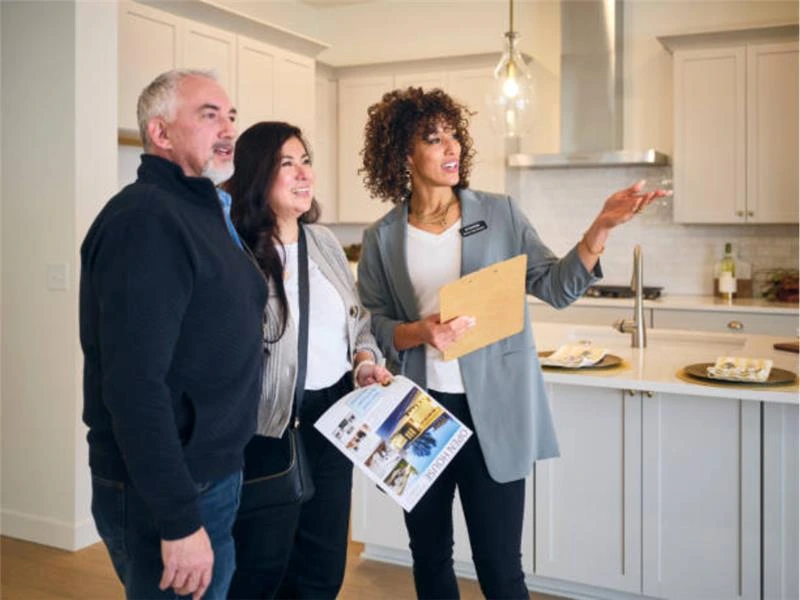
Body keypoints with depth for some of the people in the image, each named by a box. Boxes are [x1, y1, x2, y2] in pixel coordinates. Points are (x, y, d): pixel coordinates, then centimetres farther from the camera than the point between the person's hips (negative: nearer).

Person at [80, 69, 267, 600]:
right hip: (165, 499, -9)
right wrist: (178, 521, -25)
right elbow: (134, 385, -27)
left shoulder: (201, 212, 12)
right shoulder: (146, 220, -20)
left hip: (209, 478, 9)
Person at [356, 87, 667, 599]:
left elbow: (556, 288, -5)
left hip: (493, 414, -1)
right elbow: (370, 325, 1)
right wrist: (417, 332, -19)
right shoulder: (382, 238, 1)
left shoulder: (500, 213, 0)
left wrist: (602, 228, -19)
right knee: (429, 556, 18)